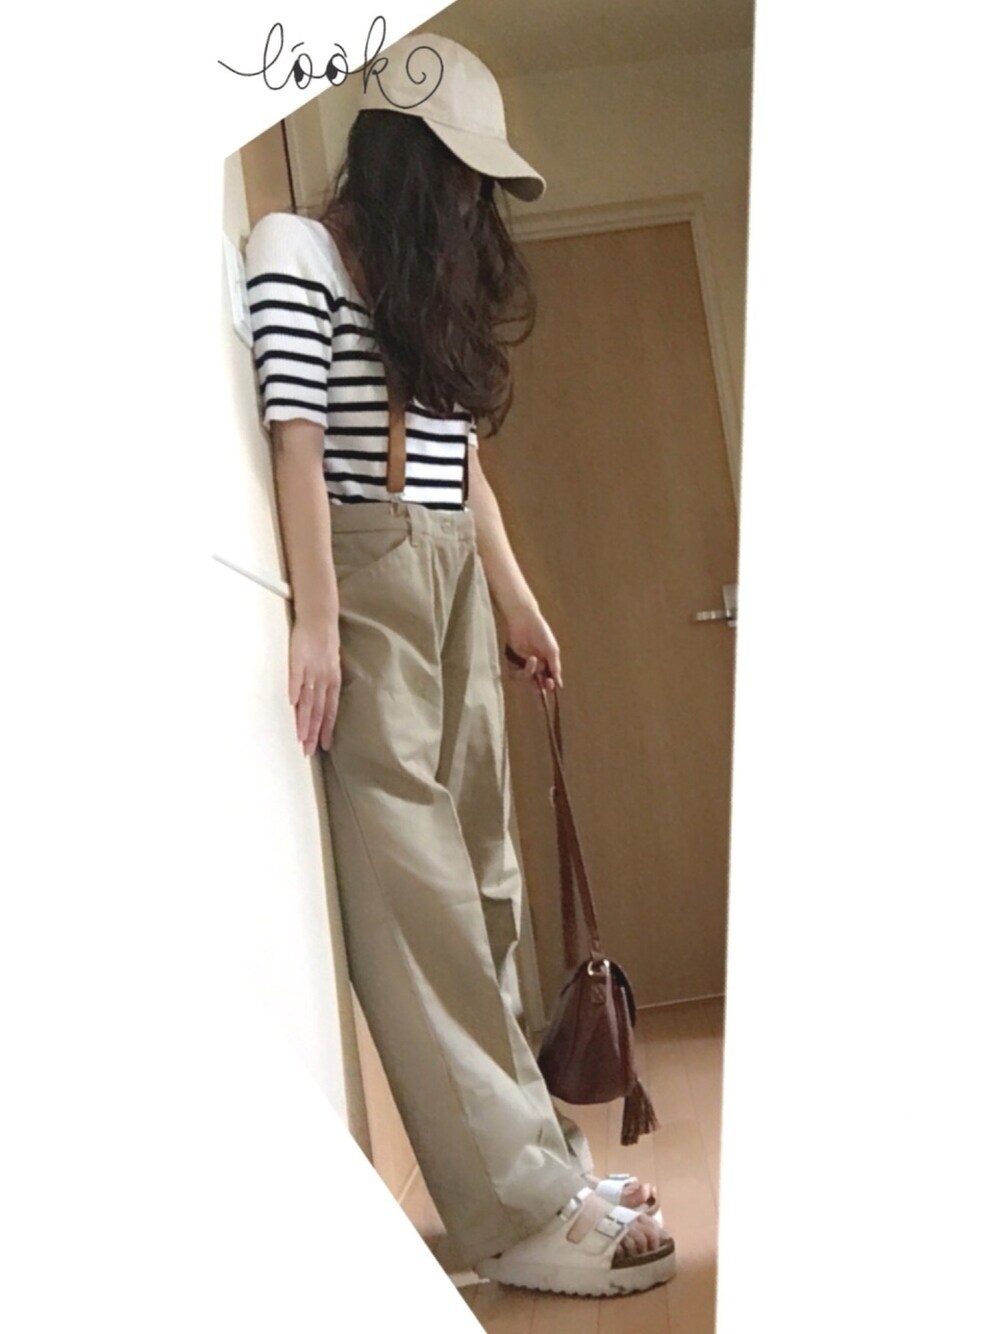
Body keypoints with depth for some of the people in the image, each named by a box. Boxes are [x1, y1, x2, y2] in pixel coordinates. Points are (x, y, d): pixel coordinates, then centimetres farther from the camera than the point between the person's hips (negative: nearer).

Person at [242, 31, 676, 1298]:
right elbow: (296, 442, -11)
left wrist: (516, 598, 19)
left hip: (455, 586, 8)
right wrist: (317, 616, -18)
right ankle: (521, 1208, -6)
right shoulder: (294, 249, -2)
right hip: (365, 584, -8)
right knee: (415, 893, -8)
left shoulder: (431, 280, 20)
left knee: (484, 882, 8)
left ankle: (531, 1149, 17)